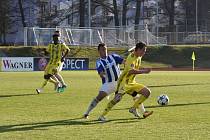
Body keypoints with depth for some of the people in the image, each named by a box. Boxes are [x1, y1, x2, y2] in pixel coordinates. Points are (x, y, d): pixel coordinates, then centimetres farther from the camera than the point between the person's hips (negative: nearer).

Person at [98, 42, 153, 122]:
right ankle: (102, 116, -14)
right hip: (124, 82, -9)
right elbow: (131, 71, -33)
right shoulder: (131, 57, -19)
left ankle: (133, 109, 2)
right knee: (118, 98, -23)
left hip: (132, 83, 9)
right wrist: (144, 71, -30)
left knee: (147, 92, 0)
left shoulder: (139, 58, 10)